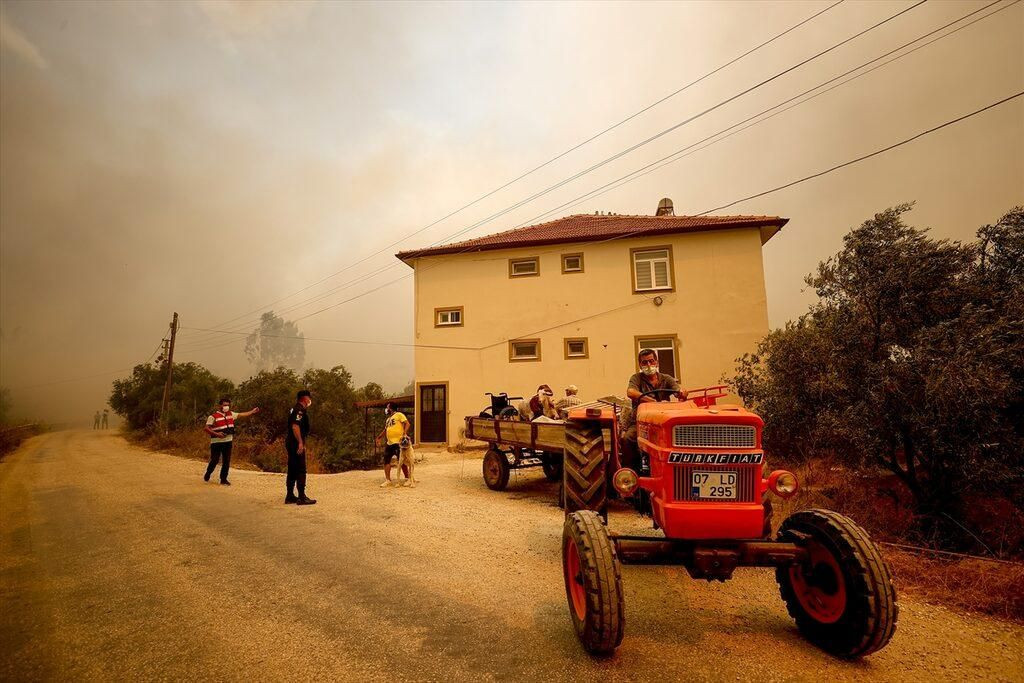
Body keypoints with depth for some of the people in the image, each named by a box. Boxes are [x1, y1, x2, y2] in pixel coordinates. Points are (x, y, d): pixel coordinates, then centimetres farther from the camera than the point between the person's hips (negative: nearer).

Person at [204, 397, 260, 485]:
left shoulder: (230, 414, 9)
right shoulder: (213, 416, -10)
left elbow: (241, 415, 19)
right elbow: (207, 428, -12)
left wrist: (252, 411, 17)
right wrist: (217, 434, -23)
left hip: (228, 442, 5)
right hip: (216, 442, -5)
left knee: (226, 461, 5)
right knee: (214, 460, 1)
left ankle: (223, 479, 15)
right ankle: (207, 475, 28)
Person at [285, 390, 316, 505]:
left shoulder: (295, 409, 18)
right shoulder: (300, 410, -14)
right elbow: (295, 426, -24)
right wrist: (300, 443, -24)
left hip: (291, 443, 10)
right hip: (296, 443, -10)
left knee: (292, 470, 13)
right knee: (301, 470, -7)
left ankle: (290, 496, 18)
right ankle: (302, 497, -4)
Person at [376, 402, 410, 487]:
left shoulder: (399, 415, -4)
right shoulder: (388, 419, 21)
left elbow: (407, 423, -13)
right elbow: (385, 430, 29)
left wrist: (405, 433, -26)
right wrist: (379, 438, 21)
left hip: (398, 442, -8)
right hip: (389, 443, 8)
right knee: (386, 461, 5)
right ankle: (388, 480, 14)